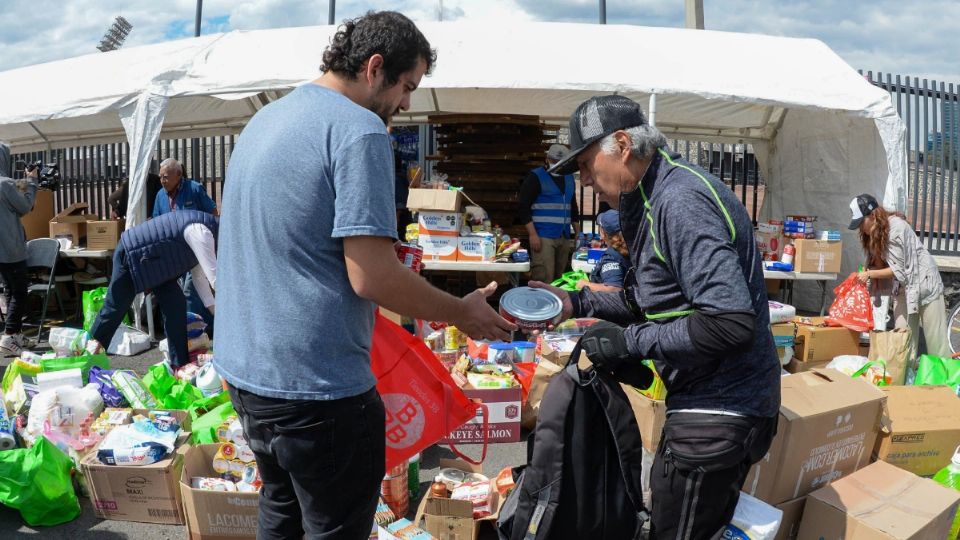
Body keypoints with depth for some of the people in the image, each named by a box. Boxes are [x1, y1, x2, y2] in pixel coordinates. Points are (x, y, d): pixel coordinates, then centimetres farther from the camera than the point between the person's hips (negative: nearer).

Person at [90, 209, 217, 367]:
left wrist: (213, 308, 4)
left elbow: (199, 273, 9)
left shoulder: (202, 230, 3)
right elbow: (214, 276, -32)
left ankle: (180, 364, 4)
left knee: (175, 303, 0)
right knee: (114, 310, 2)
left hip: (152, 259, 9)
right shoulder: (201, 231, -29)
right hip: (130, 254, -9)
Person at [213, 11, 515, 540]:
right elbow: (370, 277, -21)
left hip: (243, 366, 9)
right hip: (315, 383, -9)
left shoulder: (263, 120, 11)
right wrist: (462, 313, -7)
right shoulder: (358, 130, -16)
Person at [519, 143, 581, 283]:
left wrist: (577, 232, 17)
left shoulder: (569, 178, 16)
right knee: (544, 280, -13)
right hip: (543, 236, -6)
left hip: (564, 237, 6)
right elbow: (523, 206, -9)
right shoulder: (535, 177, -4)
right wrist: (532, 234, -16)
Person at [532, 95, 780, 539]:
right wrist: (578, 304, 9)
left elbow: (732, 322, -30)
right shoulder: (655, 198, 10)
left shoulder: (679, 201, -23)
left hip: (719, 414, -10)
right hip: (711, 405, 10)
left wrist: (630, 341, -22)